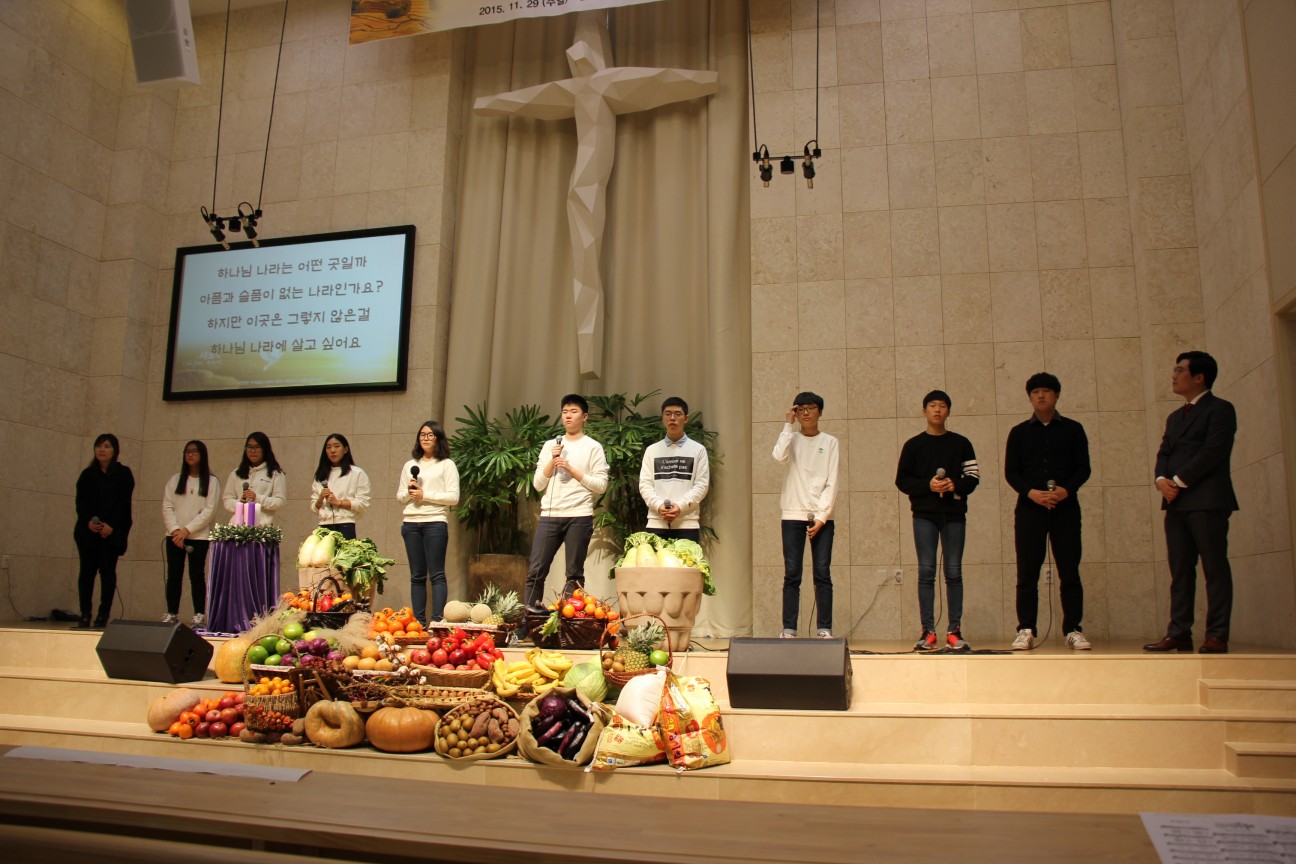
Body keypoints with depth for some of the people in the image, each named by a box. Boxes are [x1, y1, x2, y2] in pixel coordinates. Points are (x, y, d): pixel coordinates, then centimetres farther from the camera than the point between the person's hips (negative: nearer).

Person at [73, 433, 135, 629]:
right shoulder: (87, 474, 12)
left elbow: (124, 503, -4)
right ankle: (85, 615, 2)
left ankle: (103, 616, -2)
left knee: (108, 571, -4)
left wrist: (110, 525, -14)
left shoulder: (123, 474, 4)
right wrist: (88, 521, -12)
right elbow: (80, 501, 5)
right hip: (88, 530, 3)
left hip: (112, 531, -2)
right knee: (87, 570, 0)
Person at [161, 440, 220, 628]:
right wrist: (175, 530, -9)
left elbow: (209, 510, -5)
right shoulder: (175, 480, 13)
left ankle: (199, 615, -2)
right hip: (174, 535, 3)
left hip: (199, 536, -3)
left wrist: (187, 530, -13)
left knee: (197, 575, -3)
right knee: (173, 575, 2)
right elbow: (167, 507, 5)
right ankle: (172, 614, 7)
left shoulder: (211, 482, 4)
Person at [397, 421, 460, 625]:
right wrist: (409, 492, -3)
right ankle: (418, 621, 9)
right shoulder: (410, 464, 18)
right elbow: (399, 496, 18)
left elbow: (453, 497, -5)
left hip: (435, 522, -4)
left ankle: (437, 621, -8)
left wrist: (425, 495, -9)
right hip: (411, 523, 5)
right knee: (417, 575, 6)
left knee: (436, 574, -7)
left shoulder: (446, 464, 4)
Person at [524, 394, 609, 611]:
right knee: (535, 571, -3)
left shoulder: (593, 447, 5)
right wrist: (552, 461, -4)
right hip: (549, 516, 3)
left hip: (579, 517, -3)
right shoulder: (550, 445, 15)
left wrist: (571, 469, -8)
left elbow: (600, 485, -3)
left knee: (574, 574, 1)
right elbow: (538, 485, 10)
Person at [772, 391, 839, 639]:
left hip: (822, 516, 0)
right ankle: (788, 629, 2)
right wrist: (788, 425, -7)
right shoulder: (791, 439, 9)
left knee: (822, 572, -2)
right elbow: (779, 457, -15)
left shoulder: (830, 442, 7)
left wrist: (821, 516, -8)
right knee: (791, 573, -1)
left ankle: (825, 629, 2)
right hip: (793, 514, 0)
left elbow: (831, 483, 1)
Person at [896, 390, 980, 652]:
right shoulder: (913, 445, 8)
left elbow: (973, 476, 7)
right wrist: (928, 485, -12)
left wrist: (956, 486, -13)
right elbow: (902, 480, 4)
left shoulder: (961, 443, 10)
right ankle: (928, 631, 1)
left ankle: (954, 631, 5)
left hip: (954, 514, 1)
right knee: (926, 571, -2)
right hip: (924, 515, 0)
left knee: (954, 572, 0)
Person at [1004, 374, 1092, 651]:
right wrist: (1031, 492, -13)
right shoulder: (1019, 432, 11)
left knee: (1070, 572, 0)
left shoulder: (1073, 429, 10)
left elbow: (1083, 468, 5)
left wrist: (1067, 489, -15)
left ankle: (1073, 630, 7)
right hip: (1029, 508, 0)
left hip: (1065, 508, 0)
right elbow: (1011, 472, 5)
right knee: (1027, 573, -1)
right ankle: (1025, 631, 2)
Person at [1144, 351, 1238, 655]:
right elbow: (1164, 453, 16)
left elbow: (1213, 451, -12)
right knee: (1179, 570, 4)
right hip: (1176, 502, 7)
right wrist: (1161, 479, -5)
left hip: (1207, 500, -7)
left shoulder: (1220, 409, 0)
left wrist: (1179, 481, -12)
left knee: (1215, 569, -4)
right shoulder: (1175, 417, 24)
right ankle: (1179, 633, 5)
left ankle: (1217, 636, -2)